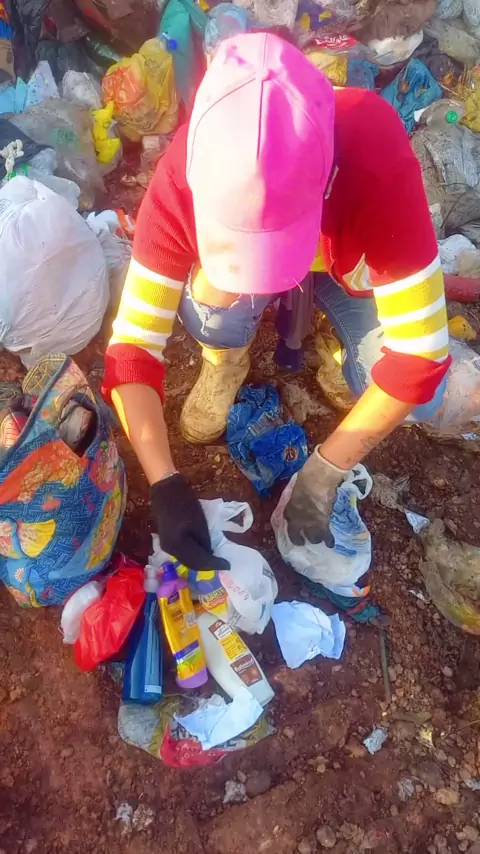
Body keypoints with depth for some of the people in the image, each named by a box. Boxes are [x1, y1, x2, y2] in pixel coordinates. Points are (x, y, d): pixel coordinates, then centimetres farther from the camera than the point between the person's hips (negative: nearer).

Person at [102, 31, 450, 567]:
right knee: (211, 317, -34)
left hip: (346, 262, 0)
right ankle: (227, 361, 4)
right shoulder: (185, 179, -35)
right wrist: (164, 485, -37)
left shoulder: (378, 164, -40)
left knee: (421, 399, -19)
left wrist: (321, 474, -33)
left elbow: (419, 353, -35)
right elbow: (132, 345, -30)